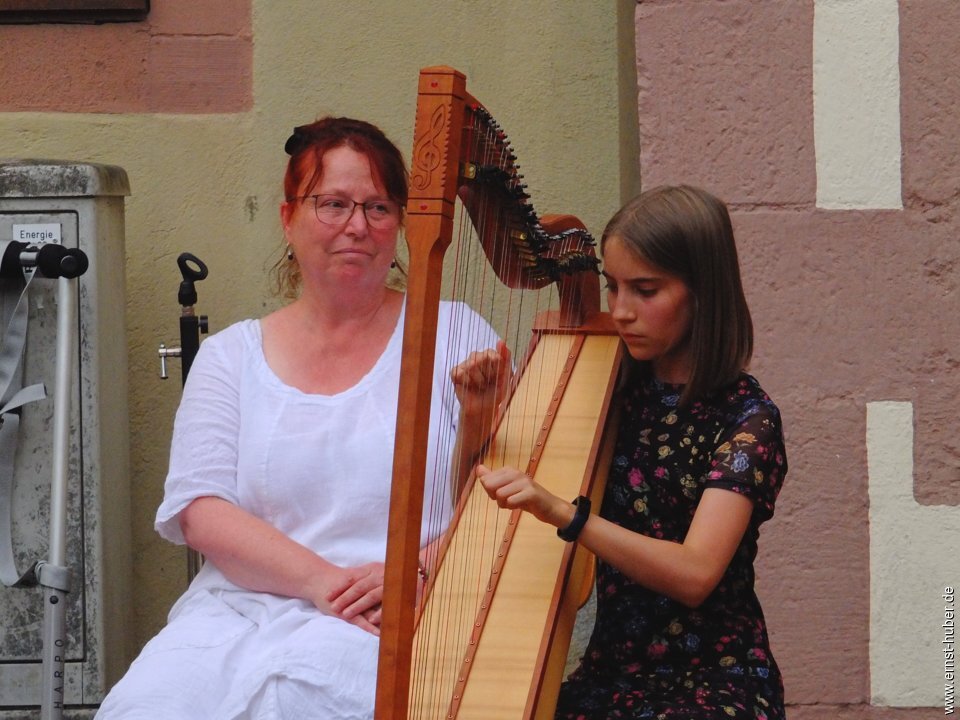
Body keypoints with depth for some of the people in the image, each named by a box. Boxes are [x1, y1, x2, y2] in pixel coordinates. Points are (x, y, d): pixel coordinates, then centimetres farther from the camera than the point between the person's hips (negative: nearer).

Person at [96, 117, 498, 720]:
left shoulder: (452, 335, 10)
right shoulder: (231, 356, 15)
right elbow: (200, 509, 2)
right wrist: (324, 582, -15)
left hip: (393, 625, -3)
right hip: (239, 610, 3)